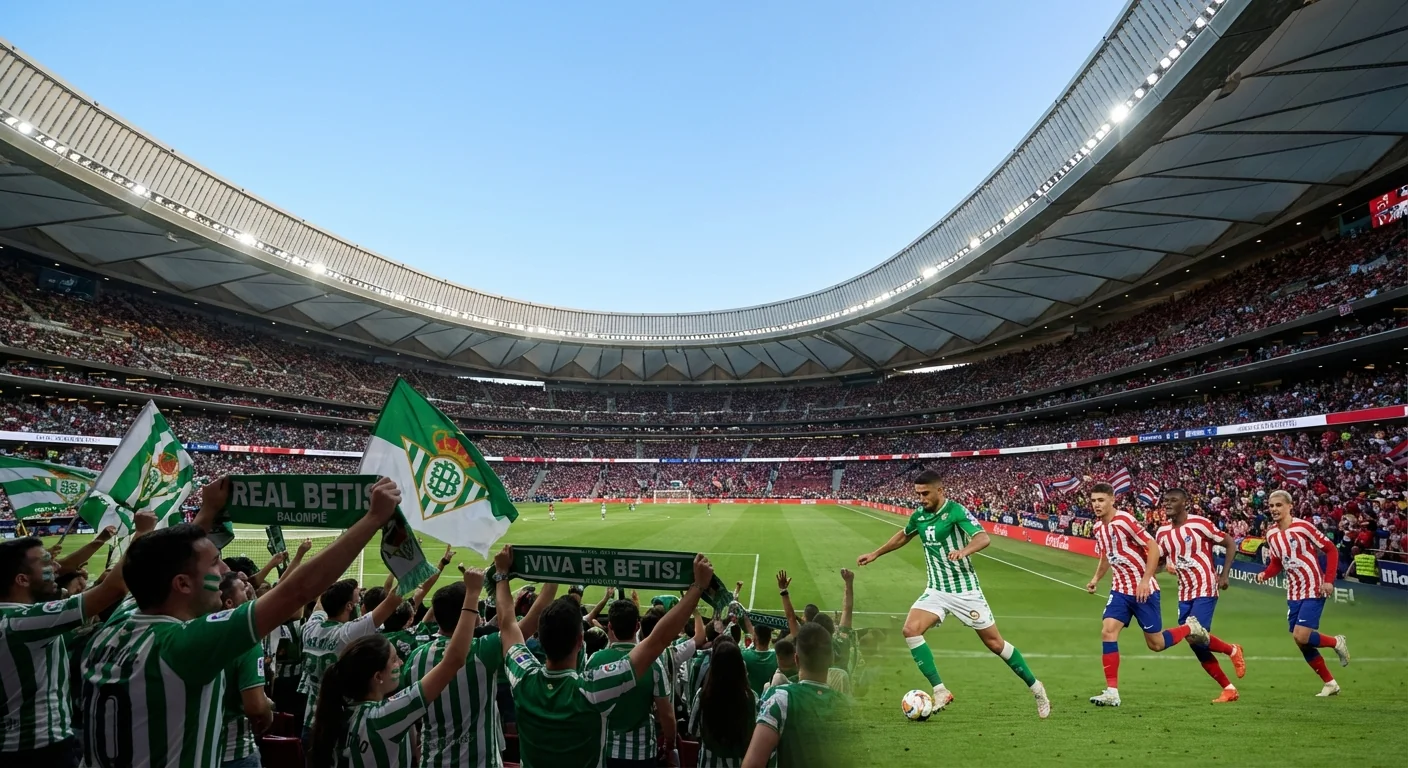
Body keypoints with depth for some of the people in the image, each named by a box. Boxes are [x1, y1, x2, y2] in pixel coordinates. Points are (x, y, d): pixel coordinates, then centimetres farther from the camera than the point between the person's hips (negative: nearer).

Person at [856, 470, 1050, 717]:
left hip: (964, 590, -5)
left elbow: (984, 538, -30)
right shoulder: (919, 516, 1)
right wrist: (875, 554, 23)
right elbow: (903, 536, 20)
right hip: (936, 590, 5)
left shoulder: (956, 511, -17)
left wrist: (964, 551, -50)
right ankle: (940, 691, -5)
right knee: (910, 629, -15)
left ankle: (1035, 688, 31)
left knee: (994, 642, 6)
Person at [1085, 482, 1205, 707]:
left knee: (1155, 644, 6)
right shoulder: (1098, 526, 4)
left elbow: (1153, 548, -18)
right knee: (1107, 631, -10)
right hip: (1120, 589, 6)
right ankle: (1112, 691, -5)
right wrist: (1096, 579, 8)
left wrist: (1145, 581, -22)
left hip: (1144, 590, -6)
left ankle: (1190, 628, 35)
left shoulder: (1125, 520, -19)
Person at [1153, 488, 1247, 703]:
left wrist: (1225, 575, -10)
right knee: (1196, 644, 6)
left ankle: (1233, 651, 15)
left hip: (1205, 590, -6)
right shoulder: (1163, 531, 4)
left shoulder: (1199, 523, -12)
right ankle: (1229, 689, 21)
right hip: (1184, 594, 6)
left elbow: (1230, 544, -5)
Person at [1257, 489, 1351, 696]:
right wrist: (1264, 574, -7)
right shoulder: (1271, 535, 3)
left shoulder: (1303, 527, -14)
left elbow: (1331, 549, -9)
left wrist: (1329, 580, -15)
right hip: (1293, 593, 6)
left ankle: (1336, 642, 16)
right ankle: (1330, 683, 25)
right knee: (1302, 643, 7)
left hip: (1314, 590, -6)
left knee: (1301, 637, -14)